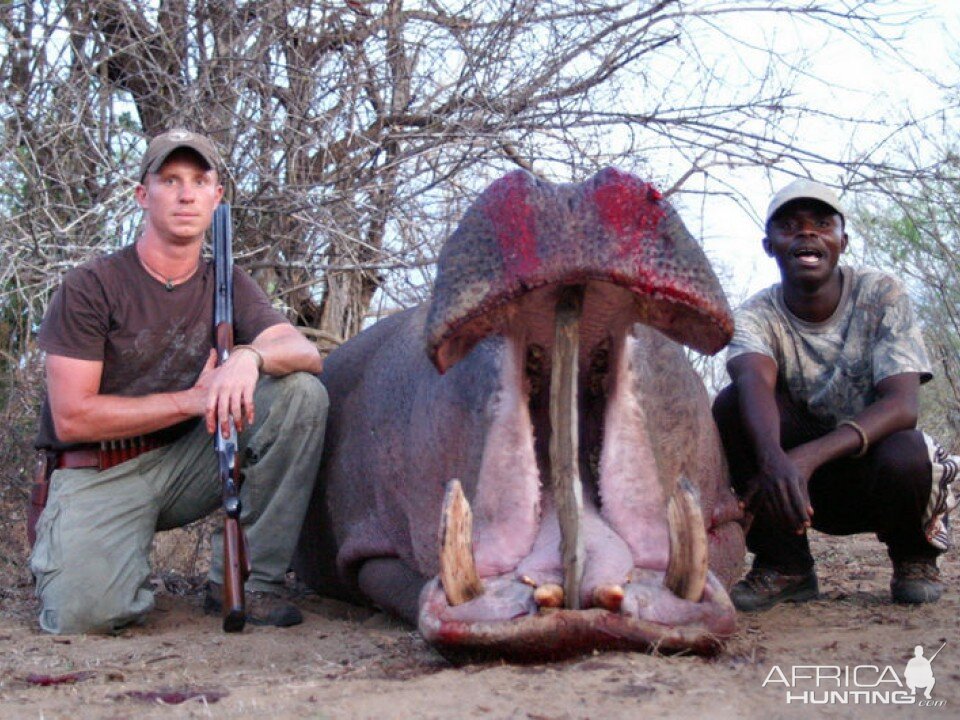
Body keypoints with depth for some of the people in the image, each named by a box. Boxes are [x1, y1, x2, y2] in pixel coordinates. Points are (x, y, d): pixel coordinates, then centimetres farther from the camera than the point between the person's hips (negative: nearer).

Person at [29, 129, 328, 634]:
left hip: (186, 463, 4)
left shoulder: (227, 285, 6)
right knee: (84, 612, -30)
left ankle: (246, 579, -12)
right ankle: (62, 551, 9)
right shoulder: (91, 287, -8)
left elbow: (306, 352, -10)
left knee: (300, 392, -17)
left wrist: (250, 356, -34)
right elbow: (72, 419, -13)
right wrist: (191, 400, -15)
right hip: (100, 474, -4)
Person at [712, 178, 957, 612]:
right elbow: (755, 381, -34)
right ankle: (784, 564, -10)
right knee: (731, 405, -23)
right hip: (801, 482, 2)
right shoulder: (757, 315, -12)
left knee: (905, 455, -36)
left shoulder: (881, 295, -14)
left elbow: (903, 406, -26)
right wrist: (773, 458, -57)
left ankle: (914, 555, 1)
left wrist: (805, 458, -42)